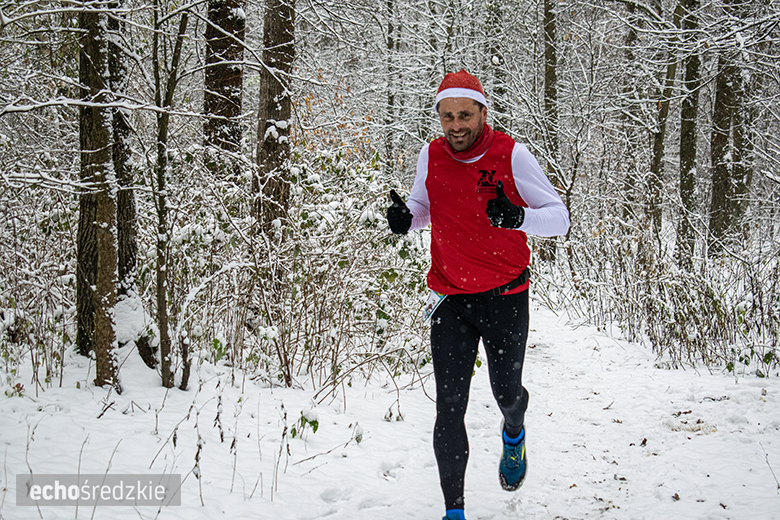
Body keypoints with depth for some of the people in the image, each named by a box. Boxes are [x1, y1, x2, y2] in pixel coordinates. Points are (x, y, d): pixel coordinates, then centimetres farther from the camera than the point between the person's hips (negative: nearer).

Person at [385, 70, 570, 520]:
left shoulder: (512, 156, -14)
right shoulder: (431, 157, -4)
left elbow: (559, 217, -10)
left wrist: (517, 217, -31)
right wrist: (406, 218, -9)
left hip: (505, 296, -2)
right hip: (452, 298, 2)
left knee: (507, 392, 14)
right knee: (449, 406, -5)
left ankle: (514, 434, 51)